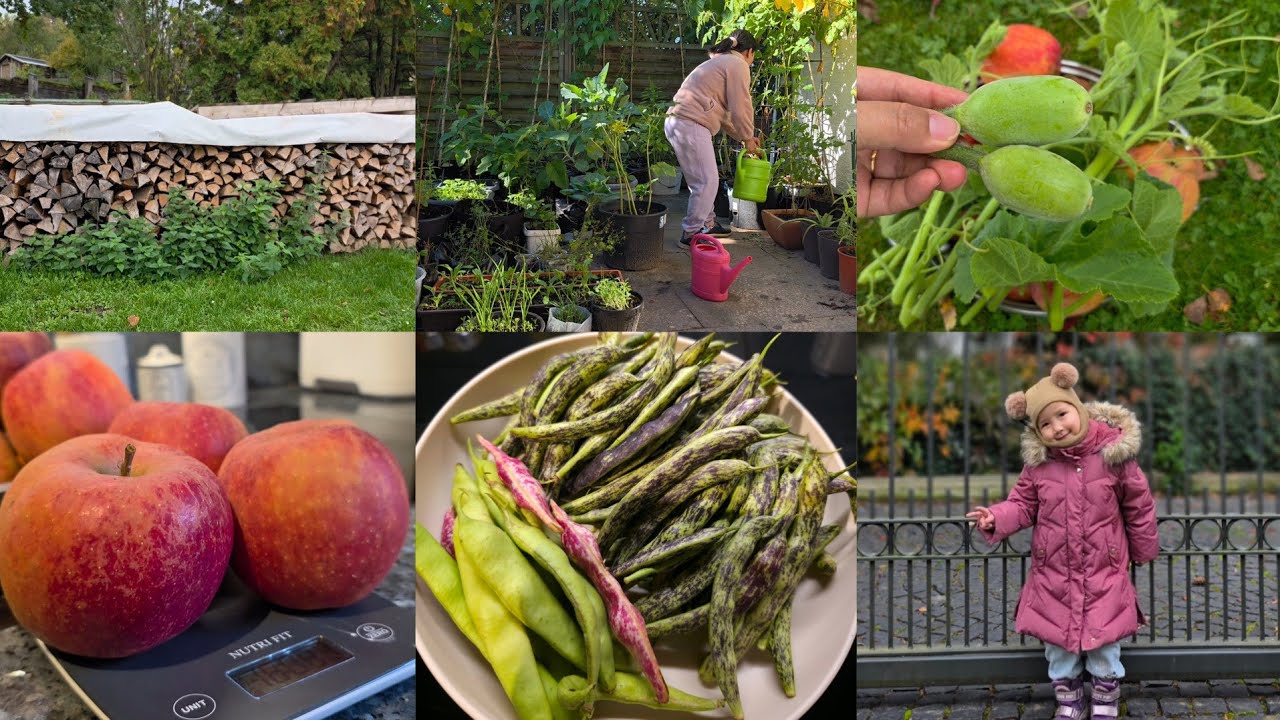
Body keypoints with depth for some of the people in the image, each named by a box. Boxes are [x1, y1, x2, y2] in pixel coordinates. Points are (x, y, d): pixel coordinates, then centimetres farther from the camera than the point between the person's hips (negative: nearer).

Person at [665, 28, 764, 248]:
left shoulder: (720, 62, 28)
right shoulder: (738, 65, -2)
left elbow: (722, 111, 29)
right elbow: (741, 108, -7)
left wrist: (743, 136, 26)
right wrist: (748, 138, 7)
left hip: (677, 121, 10)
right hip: (691, 125, -10)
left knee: (704, 179, 19)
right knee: (707, 181, -6)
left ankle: (707, 223, 28)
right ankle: (691, 233, -2)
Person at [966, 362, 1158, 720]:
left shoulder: (1114, 453, -13)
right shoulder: (1038, 463, -9)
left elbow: (1139, 505, -1)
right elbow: (1023, 504, -1)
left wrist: (1143, 550, 9)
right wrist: (996, 518, -22)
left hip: (1104, 572, -2)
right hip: (1053, 573, 2)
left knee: (1104, 639, 9)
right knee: (1056, 638, 13)